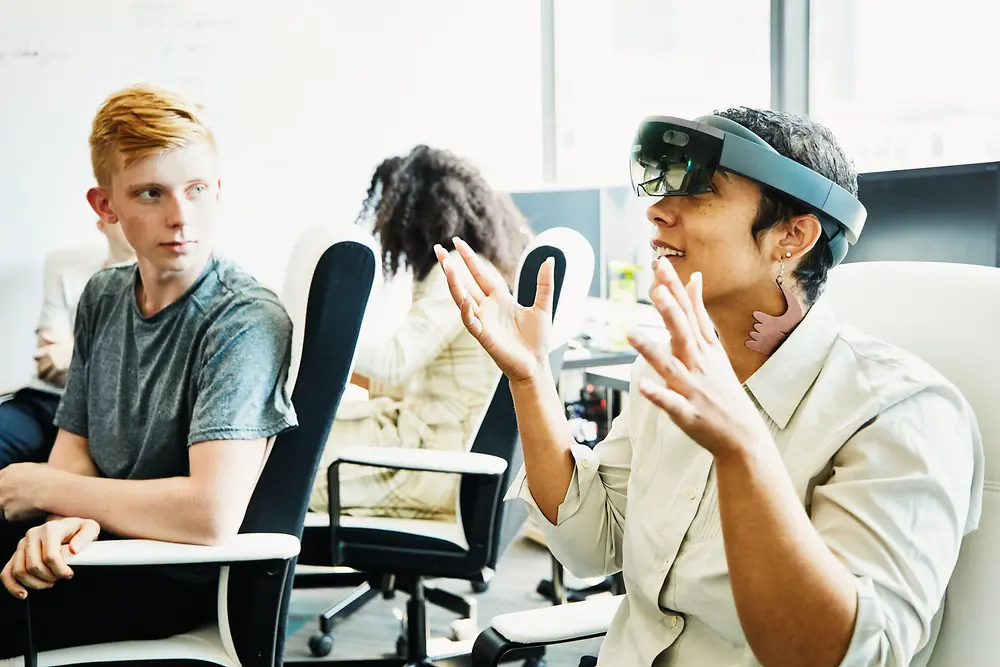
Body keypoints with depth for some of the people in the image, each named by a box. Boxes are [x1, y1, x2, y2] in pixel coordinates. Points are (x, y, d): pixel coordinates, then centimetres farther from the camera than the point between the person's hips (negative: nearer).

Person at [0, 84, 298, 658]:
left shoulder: (247, 322, -20)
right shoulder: (103, 297, 5)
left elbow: (212, 515, -31)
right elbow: (75, 448, 7)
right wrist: (68, 518, -18)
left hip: (175, 581, -7)